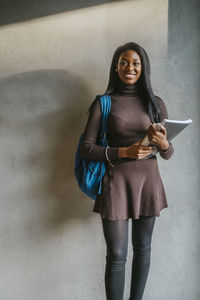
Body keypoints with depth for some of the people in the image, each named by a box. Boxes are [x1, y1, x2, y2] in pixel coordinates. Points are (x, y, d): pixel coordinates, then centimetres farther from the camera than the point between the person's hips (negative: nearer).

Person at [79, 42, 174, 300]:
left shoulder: (155, 103, 6)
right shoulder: (104, 102, -1)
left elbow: (168, 154, 8)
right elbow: (86, 148, -6)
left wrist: (163, 144, -16)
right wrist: (125, 152, -17)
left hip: (148, 181, 3)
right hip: (116, 181, -3)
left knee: (142, 249, 13)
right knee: (116, 256, -1)